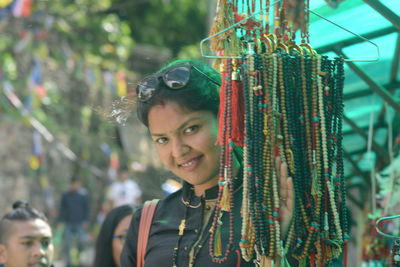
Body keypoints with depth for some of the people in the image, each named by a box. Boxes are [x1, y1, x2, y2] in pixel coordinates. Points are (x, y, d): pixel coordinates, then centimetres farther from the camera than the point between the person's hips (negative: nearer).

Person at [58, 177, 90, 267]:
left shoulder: (83, 195, 4)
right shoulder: (65, 196, 7)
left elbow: (86, 208, 5)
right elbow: (62, 209, 10)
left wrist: (86, 221, -3)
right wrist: (60, 221, 4)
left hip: (80, 223, -1)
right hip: (68, 223, 1)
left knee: (81, 241, -11)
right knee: (67, 244, -5)